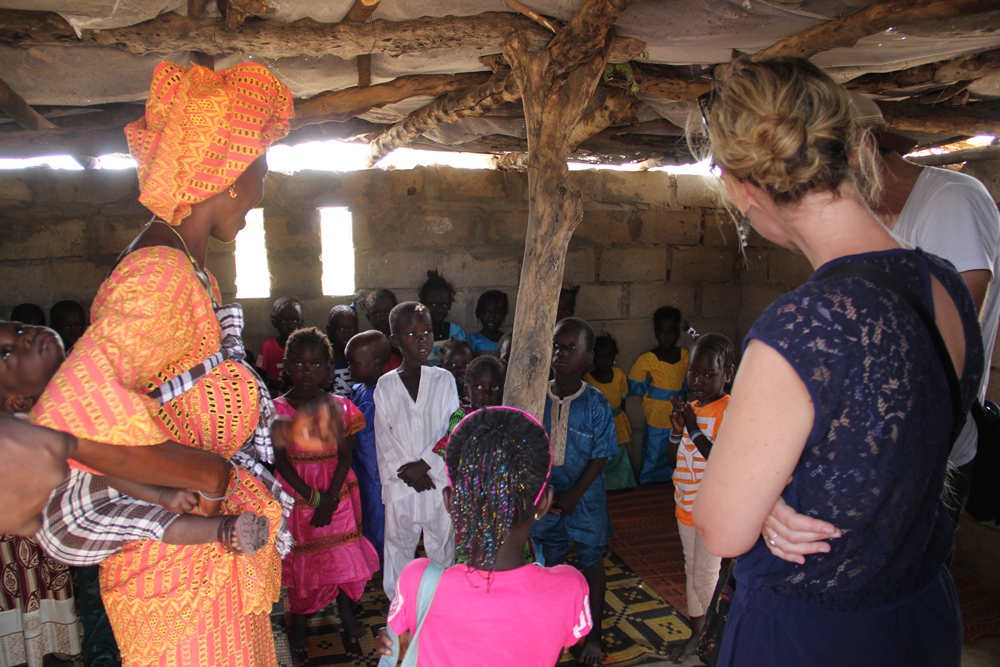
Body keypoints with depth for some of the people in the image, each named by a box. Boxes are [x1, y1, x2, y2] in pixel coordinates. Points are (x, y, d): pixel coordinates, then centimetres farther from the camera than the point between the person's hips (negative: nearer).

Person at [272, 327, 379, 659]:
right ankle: (299, 626, 28)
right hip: (296, 493, -2)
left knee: (344, 554, 10)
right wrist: (313, 497, -15)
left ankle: (346, 612, 33)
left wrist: (329, 498, -15)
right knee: (298, 559, 9)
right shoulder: (278, 409, -8)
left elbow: (345, 456, -4)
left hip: (337, 491, 2)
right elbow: (281, 461, -9)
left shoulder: (339, 406, -2)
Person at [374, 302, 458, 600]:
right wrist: (407, 471, -11)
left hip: (439, 479, 0)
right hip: (399, 483, 1)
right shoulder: (385, 385, -1)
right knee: (398, 545, 12)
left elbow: (451, 433, -5)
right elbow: (385, 440, -2)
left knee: (441, 547, 12)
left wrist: (424, 465, -12)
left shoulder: (443, 379, -2)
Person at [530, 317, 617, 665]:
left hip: (585, 497, -2)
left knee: (591, 563, 13)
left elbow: (600, 457, -11)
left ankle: (593, 634, 32)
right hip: (545, 495, 2)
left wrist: (573, 495, -15)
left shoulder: (596, 404, -14)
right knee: (549, 564, 16)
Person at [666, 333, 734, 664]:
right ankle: (697, 632, 33)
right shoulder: (691, 408, 5)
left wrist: (694, 429, -27)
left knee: (705, 576, -1)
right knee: (692, 569, 18)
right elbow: (675, 459, 9)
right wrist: (677, 429, -9)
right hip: (686, 505, 7)